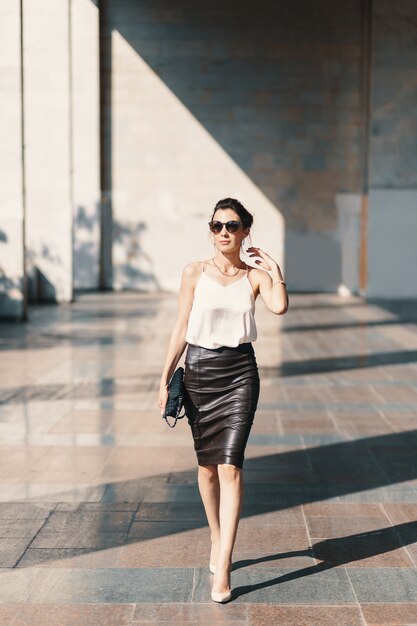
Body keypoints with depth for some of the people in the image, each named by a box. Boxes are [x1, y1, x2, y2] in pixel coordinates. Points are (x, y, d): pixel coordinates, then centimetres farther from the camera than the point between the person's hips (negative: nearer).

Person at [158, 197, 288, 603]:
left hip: (239, 372, -1)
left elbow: (279, 307, -20)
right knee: (206, 465, 11)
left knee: (230, 466, -10)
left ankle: (223, 568, -9)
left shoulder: (255, 276, 1)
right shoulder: (194, 273, 2)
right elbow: (181, 329, 3)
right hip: (198, 370, 1)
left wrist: (274, 269, -10)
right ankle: (217, 542, 33)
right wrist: (165, 379, 1)